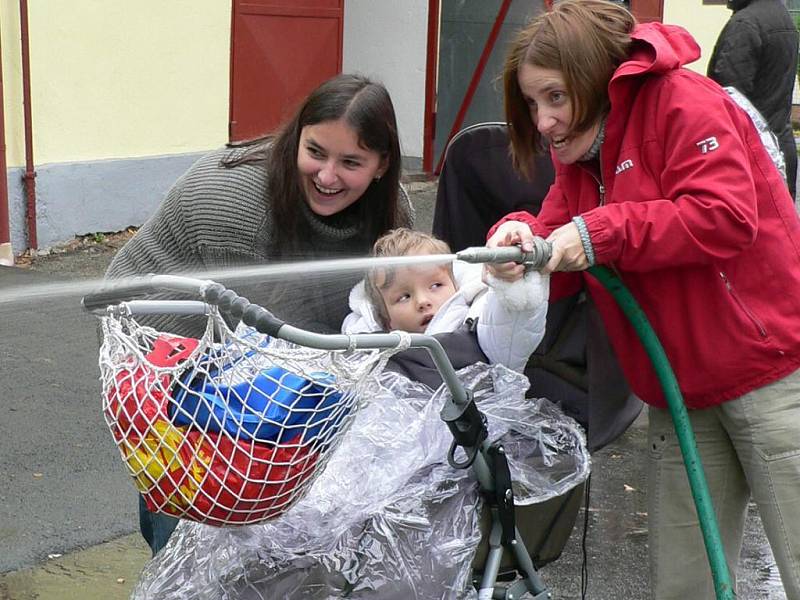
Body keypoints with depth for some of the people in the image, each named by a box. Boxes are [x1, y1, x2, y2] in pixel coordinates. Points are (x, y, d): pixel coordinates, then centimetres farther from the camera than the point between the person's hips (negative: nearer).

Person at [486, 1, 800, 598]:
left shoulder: (683, 102, -10)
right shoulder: (579, 153, 15)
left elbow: (725, 217, -22)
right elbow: (558, 241, 6)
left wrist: (601, 234, -19)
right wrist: (520, 238, -17)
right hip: (681, 395, 8)